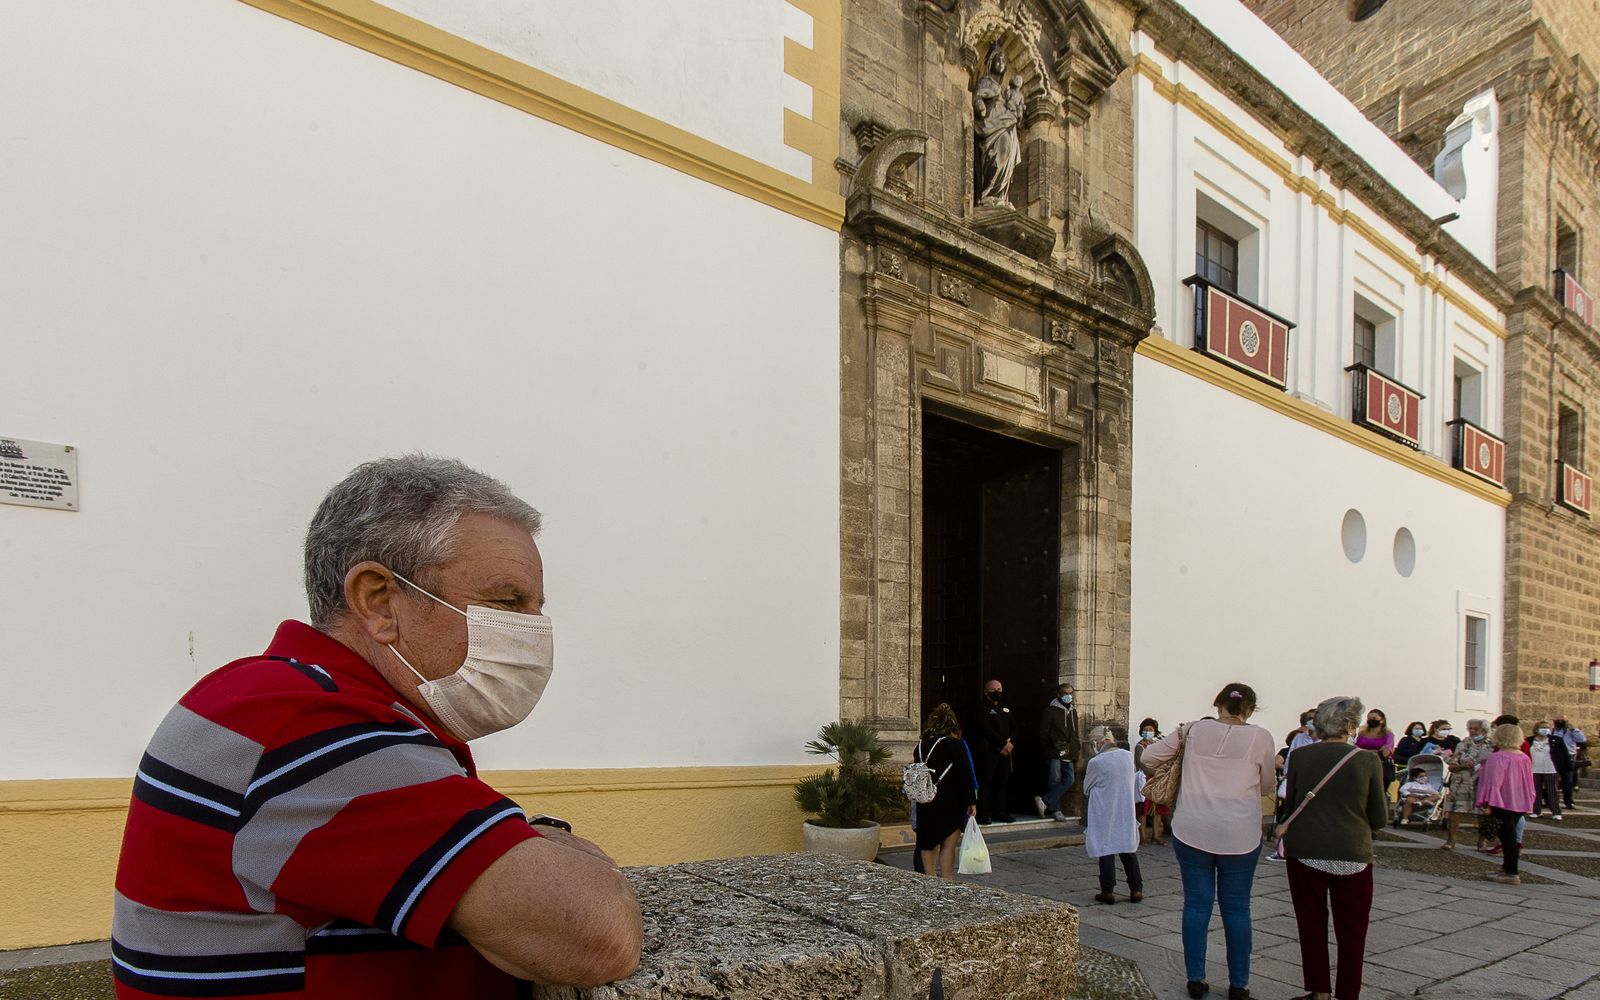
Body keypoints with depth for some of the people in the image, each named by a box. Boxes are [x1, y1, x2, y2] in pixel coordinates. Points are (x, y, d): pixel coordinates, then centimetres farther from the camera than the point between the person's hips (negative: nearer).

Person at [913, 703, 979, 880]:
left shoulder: (921, 746, 7)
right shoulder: (955, 745, -8)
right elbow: (965, 775, -10)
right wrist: (972, 802, -6)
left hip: (924, 805, 5)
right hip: (949, 804, -5)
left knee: (928, 844, 13)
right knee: (948, 844, 3)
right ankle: (946, 880, 2)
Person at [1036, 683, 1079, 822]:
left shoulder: (1073, 712, 19)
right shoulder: (1050, 711, -2)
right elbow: (1043, 734, -4)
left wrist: (1075, 753, 16)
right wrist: (1050, 750, -7)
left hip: (1069, 755, 6)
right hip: (1055, 754, -6)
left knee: (1070, 779, -6)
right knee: (1055, 780, -6)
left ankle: (1045, 801, -4)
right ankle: (1055, 810, 4)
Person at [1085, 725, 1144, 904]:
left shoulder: (1096, 762, -17)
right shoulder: (1128, 756, -3)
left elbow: (1087, 789, -3)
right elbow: (1134, 781, 9)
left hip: (1105, 813, -4)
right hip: (1127, 812, 4)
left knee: (1106, 851, 5)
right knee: (1129, 850, 14)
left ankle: (1108, 891, 8)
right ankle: (1136, 889, 16)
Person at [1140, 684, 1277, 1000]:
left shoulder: (1193, 730, 1)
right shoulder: (1260, 737, -4)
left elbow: (1147, 757, 6)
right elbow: (1268, 786, 8)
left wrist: (1159, 773, 26)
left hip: (1192, 831, 1)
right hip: (1240, 835, -1)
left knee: (1196, 905, 9)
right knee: (1236, 908, 10)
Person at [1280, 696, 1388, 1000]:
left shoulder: (1300, 757, -2)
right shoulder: (1368, 760, -6)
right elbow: (1379, 818, 0)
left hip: (1305, 852, 2)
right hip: (1352, 855, -1)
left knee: (1311, 926, 13)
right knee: (1351, 930, 11)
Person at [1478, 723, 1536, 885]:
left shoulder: (1497, 758, -16)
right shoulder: (1525, 758, 8)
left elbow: (1493, 782, -20)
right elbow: (1529, 782, 15)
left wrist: (1487, 803, -17)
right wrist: (1529, 801, 23)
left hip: (1503, 803, -8)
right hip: (1521, 804, 8)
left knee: (1507, 836, -4)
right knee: (1510, 835, 18)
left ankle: (1511, 873, -3)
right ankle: (1507, 867, 26)